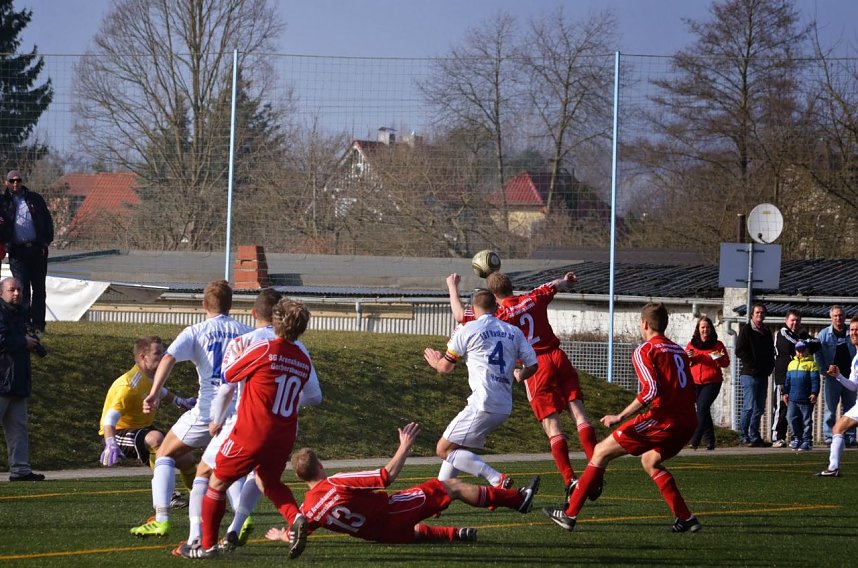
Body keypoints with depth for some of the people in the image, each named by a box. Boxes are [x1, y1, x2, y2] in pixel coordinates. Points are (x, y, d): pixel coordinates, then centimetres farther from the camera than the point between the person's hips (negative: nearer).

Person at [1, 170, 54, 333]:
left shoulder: (35, 199, 10)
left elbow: (48, 220, 11)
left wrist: (46, 241, 0)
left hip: (37, 249, 2)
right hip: (17, 251, -2)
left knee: (39, 288, 4)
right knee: (22, 289, -7)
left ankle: (38, 323, 7)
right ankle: (24, 323, -6)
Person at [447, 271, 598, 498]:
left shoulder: (498, 315, -2)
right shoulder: (533, 299, 10)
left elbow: (459, 314, 5)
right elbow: (557, 285, 31)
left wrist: (452, 287, 20)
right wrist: (566, 280, 55)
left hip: (535, 368, -4)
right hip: (558, 357, 4)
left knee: (553, 426, -4)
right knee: (578, 412, 0)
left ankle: (570, 480, -11)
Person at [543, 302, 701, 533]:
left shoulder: (645, 351, -1)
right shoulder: (679, 351, 21)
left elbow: (651, 390, -15)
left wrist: (620, 417, -10)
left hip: (663, 418, -7)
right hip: (688, 421, 7)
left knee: (602, 452, 3)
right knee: (650, 460, 31)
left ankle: (570, 514, 1)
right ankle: (685, 518, 22)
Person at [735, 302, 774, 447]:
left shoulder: (767, 332, 18)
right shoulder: (746, 330, -1)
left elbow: (771, 352, 25)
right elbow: (740, 351, -8)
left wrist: (769, 367, 8)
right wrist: (753, 365, -13)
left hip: (763, 375, 7)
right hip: (749, 374, -7)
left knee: (759, 408, 7)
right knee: (749, 406, -12)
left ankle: (755, 437, 11)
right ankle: (743, 436, -7)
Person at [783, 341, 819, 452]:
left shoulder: (811, 364, -4)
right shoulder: (792, 364, 13)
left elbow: (815, 380, -8)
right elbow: (788, 380, 20)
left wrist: (814, 393, -16)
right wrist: (786, 393, 15)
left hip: (806, 399, -5)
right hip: (793, 398, 5)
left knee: (806, 421, 1)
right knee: (791, 417, 2)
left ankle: (807, 441, 7)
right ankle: (797, 437, 16)